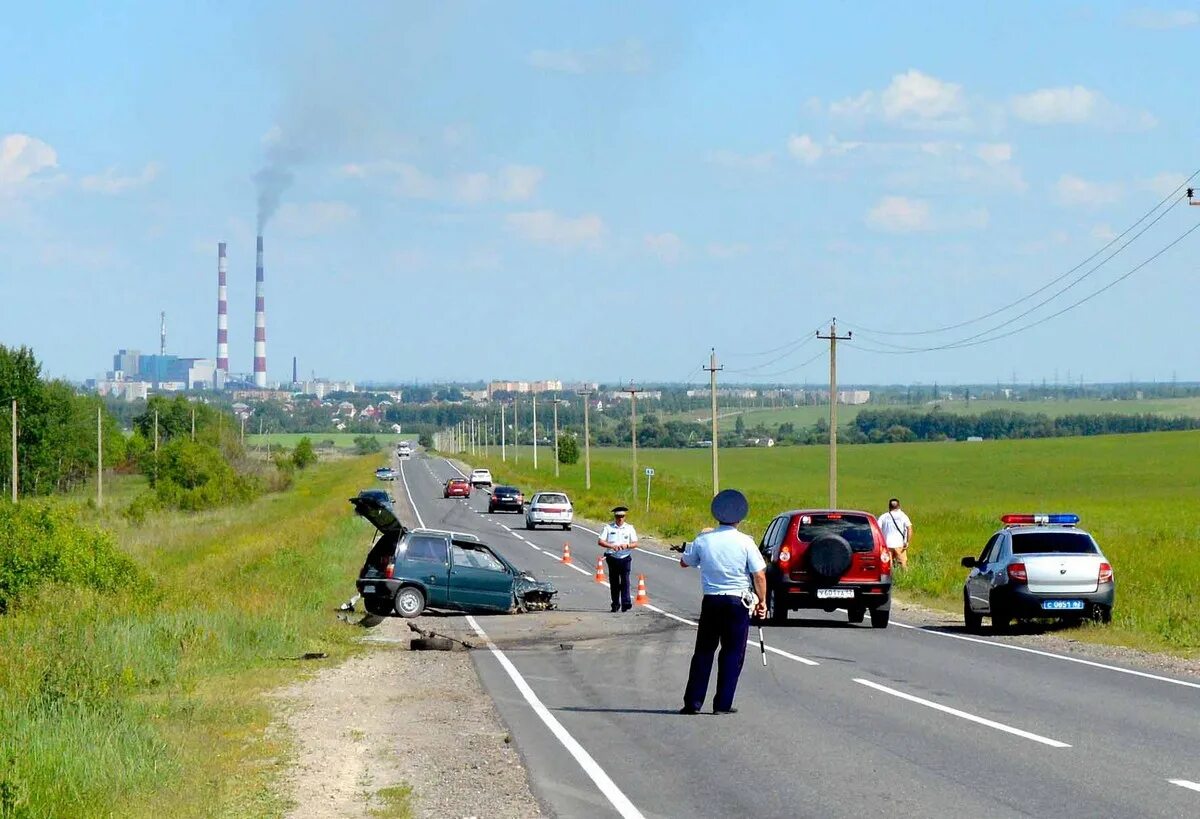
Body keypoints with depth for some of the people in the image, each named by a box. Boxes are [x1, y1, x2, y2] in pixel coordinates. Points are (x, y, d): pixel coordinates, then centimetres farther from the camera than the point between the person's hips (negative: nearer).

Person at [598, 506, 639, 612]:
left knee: (625, 580, -11)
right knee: (614, 582, 5)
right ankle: (615, 604, 13)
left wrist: (626, 545, -14)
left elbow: (635, 543, 6)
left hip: (625, 558, -1)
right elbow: (600, 541, -1)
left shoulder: (630, 528, 8)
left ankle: (626, 603, -14)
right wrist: (612, 546, -16)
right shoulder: (608, 528, 5)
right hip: (612, 558, 1)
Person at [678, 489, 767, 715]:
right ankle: (723, 704, 3)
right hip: (738, 603, -2)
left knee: (703, 651, 11)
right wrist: (762, 602, 4)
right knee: (732, 654, 6)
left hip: (711, 601, 2)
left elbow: (685, 562, 14)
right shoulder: (745, 542, -9)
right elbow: (759, 575, -9)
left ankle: (693, 702, 8)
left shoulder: (703, 539, -2)